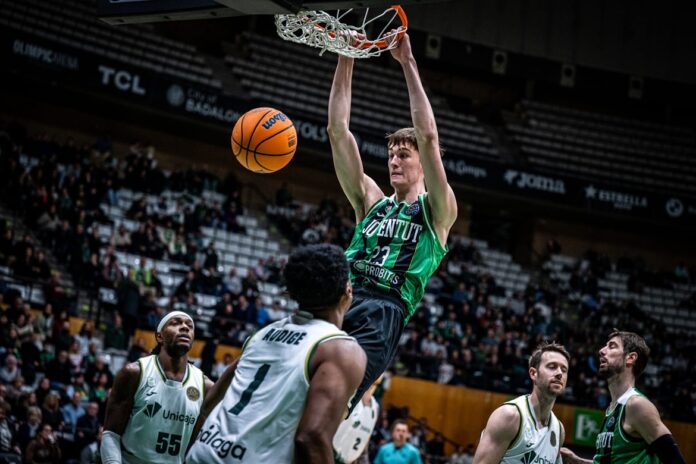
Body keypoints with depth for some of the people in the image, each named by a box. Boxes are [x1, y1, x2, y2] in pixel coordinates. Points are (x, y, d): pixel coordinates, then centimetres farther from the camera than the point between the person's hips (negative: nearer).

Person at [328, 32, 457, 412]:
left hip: (383, 313, -5)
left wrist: (408, 63, 0)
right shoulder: (371, 202, 26)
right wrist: (345, 60, 13)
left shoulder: (437, 212, 12)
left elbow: (428, 138, -1)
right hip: (338, 302, 5)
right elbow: (338, 131, 19)